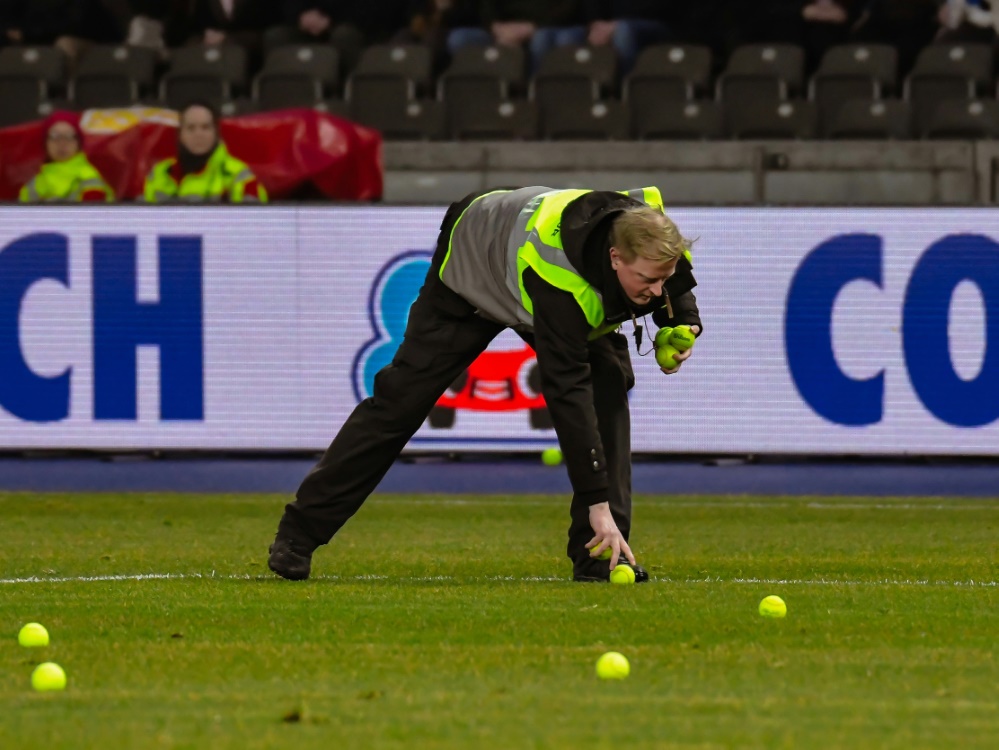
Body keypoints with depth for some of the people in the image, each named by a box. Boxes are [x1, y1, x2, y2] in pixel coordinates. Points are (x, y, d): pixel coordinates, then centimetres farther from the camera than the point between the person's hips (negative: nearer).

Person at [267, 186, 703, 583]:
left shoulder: (651, 242, -30)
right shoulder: (558, 275, -48)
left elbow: (677, 284, -1)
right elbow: (566, 392, -48)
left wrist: (684, 322, -23)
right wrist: (597, 502, -49)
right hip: (471, 268, -5)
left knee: (609, 383, -16)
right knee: (402, 398, -5)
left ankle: (600, 552, -13)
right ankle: (299, 532, 5)